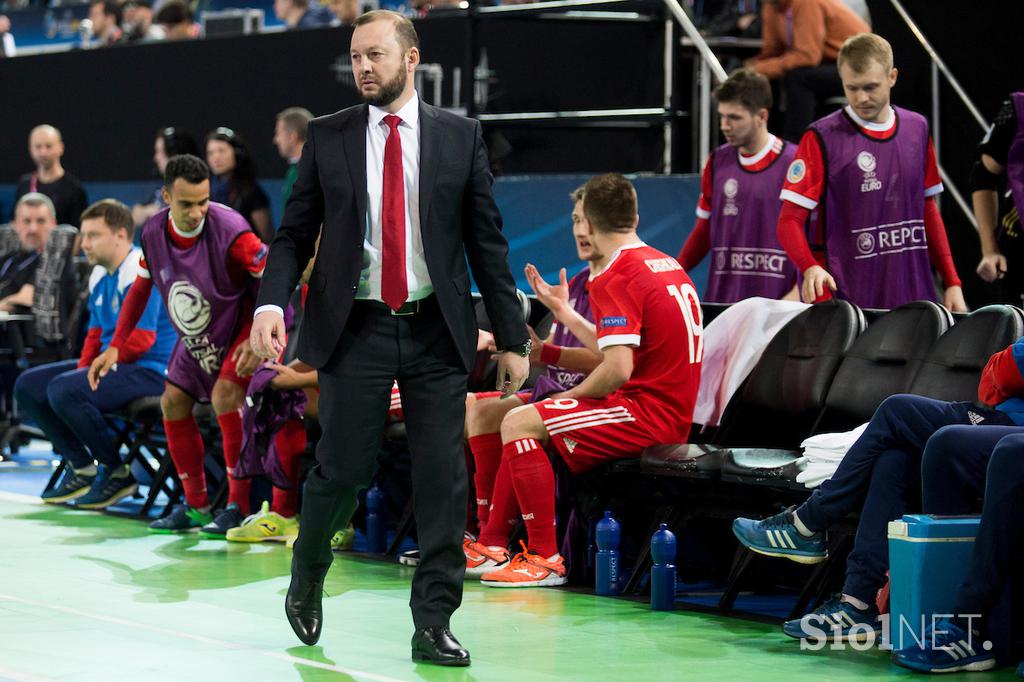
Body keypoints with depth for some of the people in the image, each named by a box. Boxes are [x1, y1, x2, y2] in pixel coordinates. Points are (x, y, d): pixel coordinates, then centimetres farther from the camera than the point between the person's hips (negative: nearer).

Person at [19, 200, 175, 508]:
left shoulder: (141, 272, -16)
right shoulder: (100, 275, 13)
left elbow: (141, 339, -22)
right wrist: (83, 367, 2)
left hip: (149, 370, -10)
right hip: (112, 364, 10)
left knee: (63, 390, -30)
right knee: (28, 386, 5)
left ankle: (117, 473, -13)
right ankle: (81, 468, 8)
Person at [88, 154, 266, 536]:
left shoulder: (229, 230, -31)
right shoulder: (153, 233, -11)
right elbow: (140, 289, 5)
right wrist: (115, 347, 2)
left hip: (241, 328, -7)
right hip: (195, 339, 7)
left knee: (225, 394, -26)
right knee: (173, 402, 7)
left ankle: (239, 507, -20)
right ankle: (196, 507, 20)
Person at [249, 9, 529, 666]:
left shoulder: (461, 137, 4)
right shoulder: (328, 137, 4)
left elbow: (487, 242, 5)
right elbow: (295, 234, 5)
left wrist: (512, 338, 3)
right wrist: (271, 302, -13)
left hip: (437, 331, 1)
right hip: (356, 329, -1)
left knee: (444, 481, -1)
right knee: (342, 469, 0)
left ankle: (434, 624, 7)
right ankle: (307, 581, 28)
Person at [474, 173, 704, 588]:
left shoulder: (615, 278, -15)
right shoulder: (667, 265, 15)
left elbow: (617, 370, -23)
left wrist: (569, 398, -6)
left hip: (649, 412, -10)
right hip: (674, 414, 10)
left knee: (519, 424, -16)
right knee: (523, 425, 18)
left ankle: (545, 558, -17)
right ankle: (493, 543, 18)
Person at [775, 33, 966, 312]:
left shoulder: (917, 129, 10)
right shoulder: (822, 139, -6)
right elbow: (790, 220, -9)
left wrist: (952, 282, 14)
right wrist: (810, 267, -28)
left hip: (915, 298, 4)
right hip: (846, 298, -4)